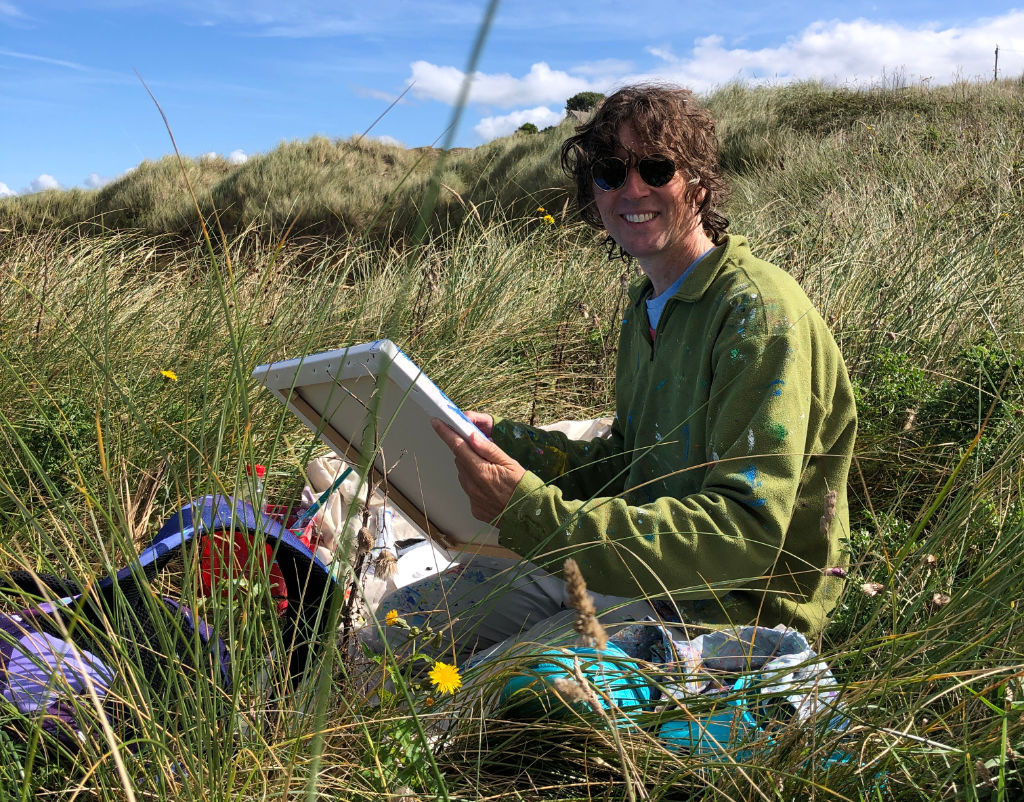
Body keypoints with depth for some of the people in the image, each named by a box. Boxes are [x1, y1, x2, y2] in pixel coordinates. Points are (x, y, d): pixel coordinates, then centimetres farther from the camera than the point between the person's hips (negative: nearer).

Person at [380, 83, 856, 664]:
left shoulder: (759, 310, -20)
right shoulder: (648, 306, 10)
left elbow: (749, 535, -28)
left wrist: (533, 512, -34)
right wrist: (500, 439, 0)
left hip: (740, 609, -8)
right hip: (651, 571, 8)